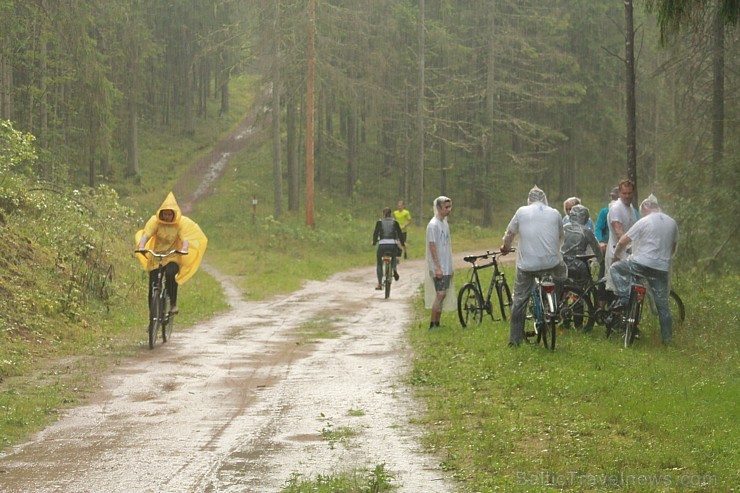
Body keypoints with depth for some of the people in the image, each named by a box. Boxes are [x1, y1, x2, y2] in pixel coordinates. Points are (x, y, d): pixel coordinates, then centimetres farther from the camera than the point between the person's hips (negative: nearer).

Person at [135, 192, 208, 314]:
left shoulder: (181, 223, -6)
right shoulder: (155, 221, -6)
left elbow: (185, 239, -16)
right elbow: (145, 235, -15)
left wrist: (184, 249, -38)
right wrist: (141, 247, -35)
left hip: (173, 258, -2)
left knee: (170, 274, -35)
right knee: (153, 288, -8)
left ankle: (173, 303, -20)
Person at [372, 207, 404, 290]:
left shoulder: (379, 222, 6)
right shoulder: (394, 222, 10)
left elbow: (375, 233, 4)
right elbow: (399, 234, 12)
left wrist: (374, 242, 20)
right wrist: (402, 243, 24)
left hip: (382, 245, -2)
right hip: (393, 245, 2)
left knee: (379, 263, 17)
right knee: (394, 256, 35)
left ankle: (379, 283, 8)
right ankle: (394, 269, 5)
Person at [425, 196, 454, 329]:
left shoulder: (445, 223, 14)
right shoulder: (433, 225, -13)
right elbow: (432, 246, -16)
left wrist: (449, 266, 17)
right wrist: (438, 267, -20)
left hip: (446, 267, 9)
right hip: (438, 268, -9)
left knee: (442, 295, 8)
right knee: (440, 294, -12)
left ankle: (437, 324, 12)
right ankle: (432, 325, -9)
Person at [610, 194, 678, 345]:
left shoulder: (644, 222, -5)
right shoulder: (672, 223, 11)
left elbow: (622, 242, -3)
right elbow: (673, 248, 21)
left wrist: (616, 256, 14)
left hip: (642, 263, -5)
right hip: (662, 268, 5)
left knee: (616, 268, 16)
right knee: (662, 304, 11)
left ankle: (623, 297, -2)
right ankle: (667, 337, 13)